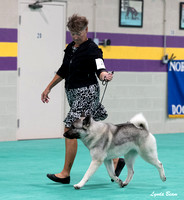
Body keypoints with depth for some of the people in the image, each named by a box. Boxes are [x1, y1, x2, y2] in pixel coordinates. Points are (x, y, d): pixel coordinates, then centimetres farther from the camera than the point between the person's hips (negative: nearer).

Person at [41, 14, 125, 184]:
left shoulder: (92, 49, -11)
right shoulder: (70, 48, 13)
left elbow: (100, 69, -22)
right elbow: (63, 71, 23)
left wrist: (105, 75, -45)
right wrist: (48, 88, 25)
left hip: (87, 92, -8)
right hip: (73, 93, 8)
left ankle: (65, 174, -6)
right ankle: (115, 160, 24)